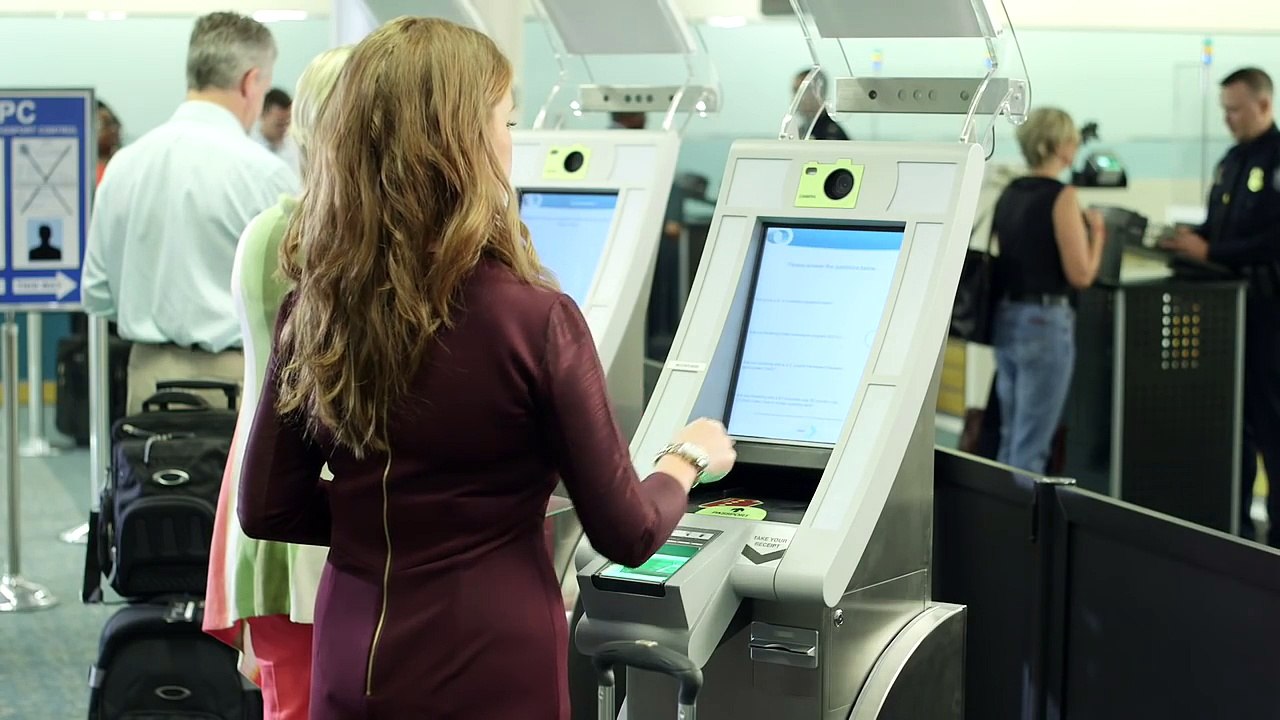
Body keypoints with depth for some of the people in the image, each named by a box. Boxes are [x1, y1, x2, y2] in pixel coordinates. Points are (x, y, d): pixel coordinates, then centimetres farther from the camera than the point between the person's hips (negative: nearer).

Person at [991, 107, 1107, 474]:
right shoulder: (1061, 197, -13)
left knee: (1010, 440, 15)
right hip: (1045, 322, -8)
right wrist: (1096, 231, 1)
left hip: (1006, 318, 8)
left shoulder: (1007, 195, 9)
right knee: (1032, 446, -3)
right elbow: (1081, 274, -15)